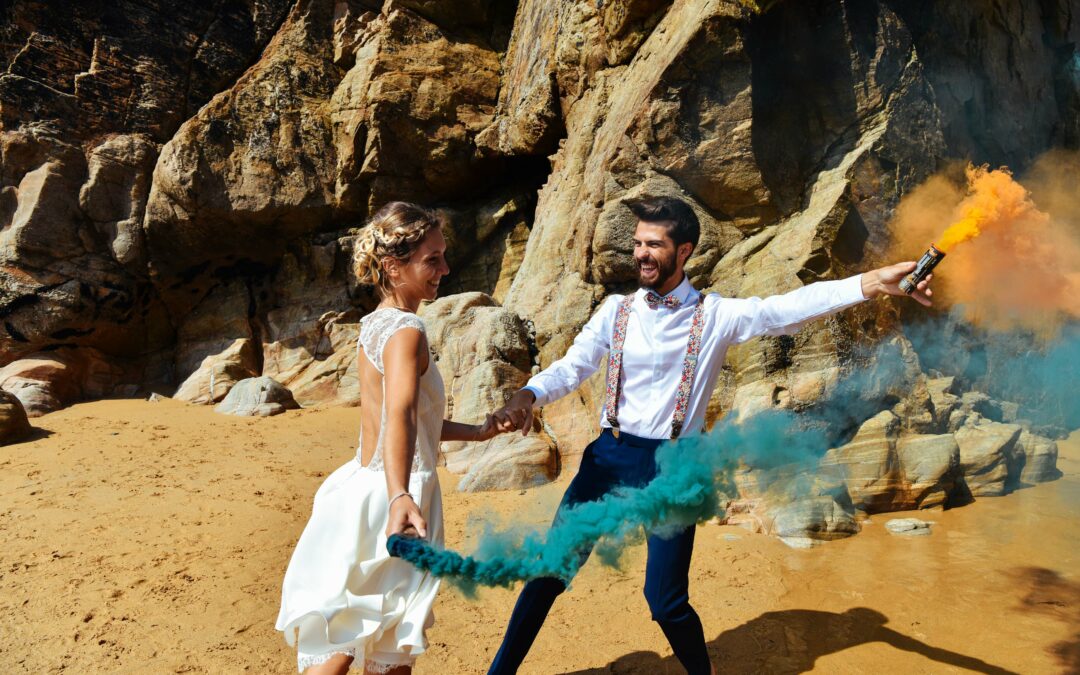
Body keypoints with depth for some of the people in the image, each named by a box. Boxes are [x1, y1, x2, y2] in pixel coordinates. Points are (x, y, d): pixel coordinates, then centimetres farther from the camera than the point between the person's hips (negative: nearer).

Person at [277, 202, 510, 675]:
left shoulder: (373, 325, 10)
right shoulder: (407, 331, -18)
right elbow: (399, 414, -36)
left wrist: (476, 432, 21)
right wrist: (400, 497, -50)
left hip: (362, 482, 8)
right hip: (387, 493, -8)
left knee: (352, 632, 20)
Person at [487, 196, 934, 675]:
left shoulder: (716, 315, -2)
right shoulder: (616, 310, 5)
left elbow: (789, 308, -13)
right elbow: (572, 367, -1)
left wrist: (873, 282, -25)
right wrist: (528, 395, -21)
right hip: (609, 456, 3)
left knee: (666, 600, 0)